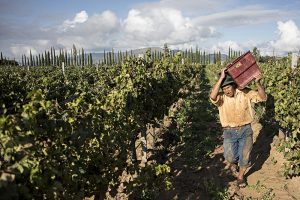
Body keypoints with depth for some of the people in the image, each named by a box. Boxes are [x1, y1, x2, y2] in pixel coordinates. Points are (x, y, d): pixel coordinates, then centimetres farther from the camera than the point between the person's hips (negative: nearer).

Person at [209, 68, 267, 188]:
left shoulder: (245, 93, -6)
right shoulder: (221, 97, -10)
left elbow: (263, 97, -7)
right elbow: (212, 97, -33)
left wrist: (257, 83, -25)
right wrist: (221, 78, -31)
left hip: (245, 130, 1)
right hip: (229, 131, 0)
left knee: (245, 156, 3)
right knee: (230, 157, -4)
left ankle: (241, 175, 32)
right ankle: (234, 162, 36)